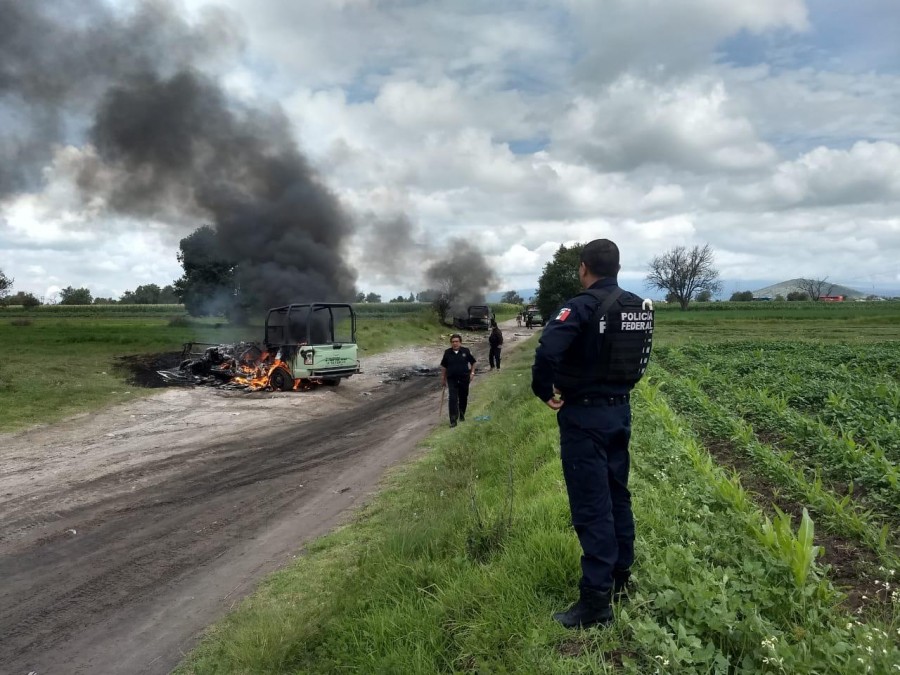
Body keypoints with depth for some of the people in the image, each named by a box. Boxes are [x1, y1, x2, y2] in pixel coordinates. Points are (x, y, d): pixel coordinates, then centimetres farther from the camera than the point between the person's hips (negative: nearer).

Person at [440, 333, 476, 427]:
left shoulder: (466, 351, -3)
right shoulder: (447, 353, -1)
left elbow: (473, 362, 9)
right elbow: (443, 366, 8)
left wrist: (472, 373, -1)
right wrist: (443, 378, 9)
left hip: (464, 378, 1)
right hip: (452, 379, -1)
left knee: (463, 398, 13)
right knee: (453, 399, -11)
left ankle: (462, 415, 36)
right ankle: (453, 420, -11)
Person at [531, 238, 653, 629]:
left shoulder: (582, 307, -18)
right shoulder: (639, 308, 5)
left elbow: (547, 351, -31)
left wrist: (545, 392, -15)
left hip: (584, 416, -7)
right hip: (620, 411, 8)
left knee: (590, 506, -3)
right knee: (617, 496, 19)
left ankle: (597, 601, 2)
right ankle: (621, 578, 32)